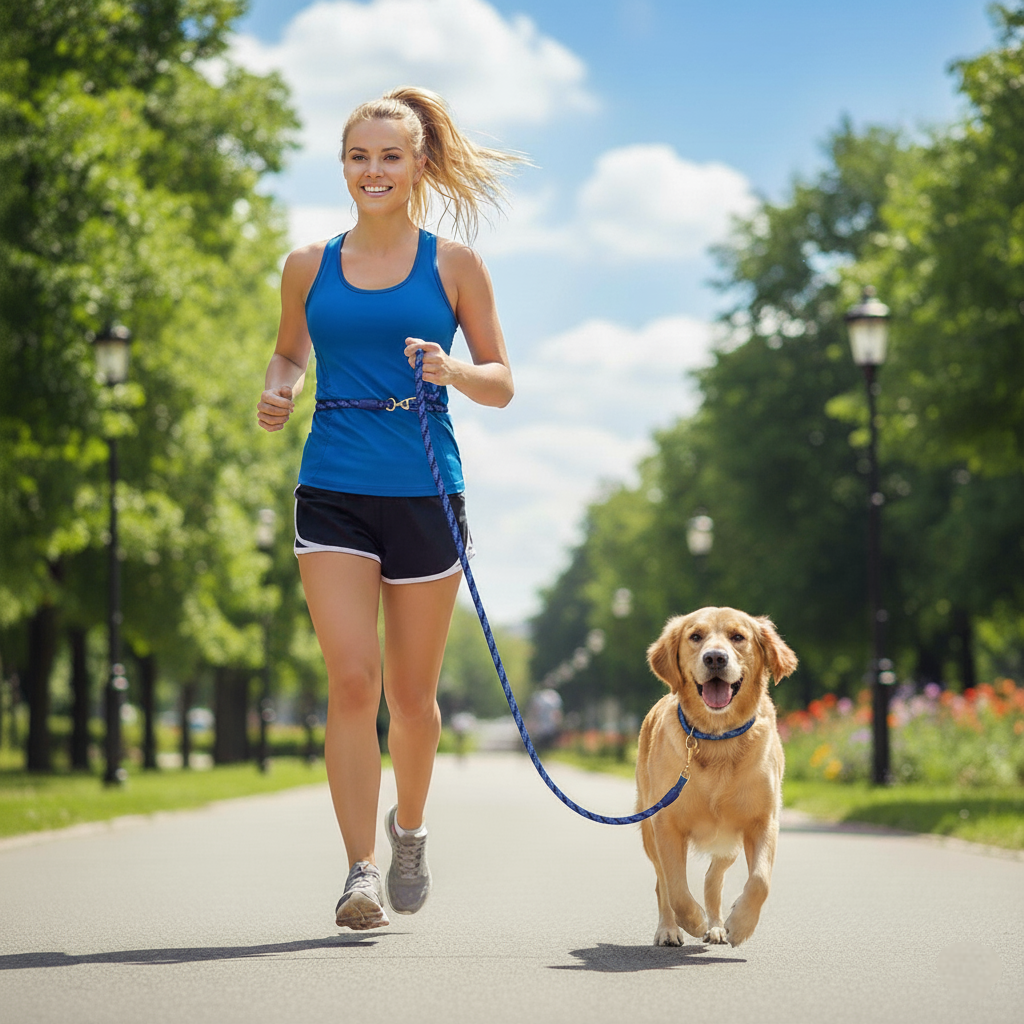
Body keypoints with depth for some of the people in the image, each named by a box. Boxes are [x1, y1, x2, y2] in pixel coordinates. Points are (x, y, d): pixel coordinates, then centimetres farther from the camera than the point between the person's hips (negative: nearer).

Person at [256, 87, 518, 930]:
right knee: (351, 680, -12)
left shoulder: (453, 265, 3)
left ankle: (409, 827, 36)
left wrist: (452, 371, -16)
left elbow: (501, 385, 5)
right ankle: (360, 869, -7)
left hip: (424, 494, 0)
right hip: (333, 493, 1)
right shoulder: (310, 267, 8)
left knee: (411, 693, 9)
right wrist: (278, 394, 1)